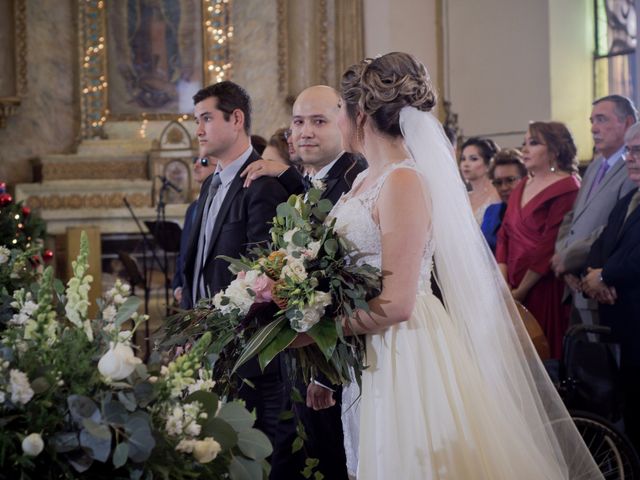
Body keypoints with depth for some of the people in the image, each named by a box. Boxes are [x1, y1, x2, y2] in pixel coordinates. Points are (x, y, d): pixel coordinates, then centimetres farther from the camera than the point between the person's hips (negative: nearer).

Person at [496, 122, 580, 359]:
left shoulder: (566, 188, -9)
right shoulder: (521, 188, 16)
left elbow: (550, 246, -14)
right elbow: (504, 235, 11)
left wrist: (521, 290, -11)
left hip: (544, 290, -7)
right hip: (513, 288, 7)